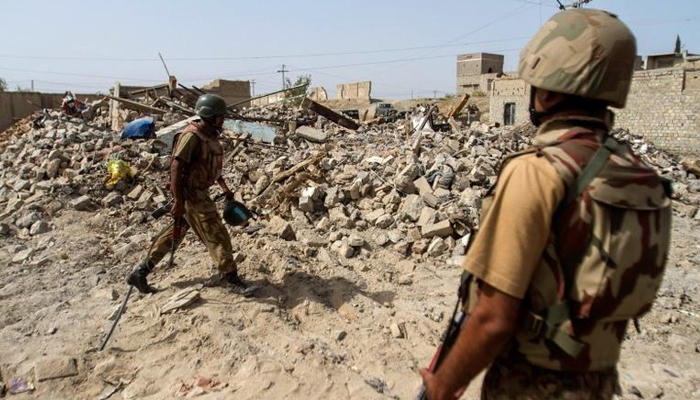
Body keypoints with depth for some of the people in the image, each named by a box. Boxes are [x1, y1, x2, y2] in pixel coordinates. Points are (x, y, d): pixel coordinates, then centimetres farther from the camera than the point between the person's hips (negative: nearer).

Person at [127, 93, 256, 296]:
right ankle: (230, 279, 9)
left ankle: (141, 272, 27)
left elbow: (213, 165, 22)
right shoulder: (192, 136, -20)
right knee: (217, 236, -3)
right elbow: (176, 168, -23)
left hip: (199, 193, 10)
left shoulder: (210, 135, 9)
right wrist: (178, 201, -24)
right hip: (190, 194, -10)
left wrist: (225, 188, 23)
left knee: (174, 233, 16)